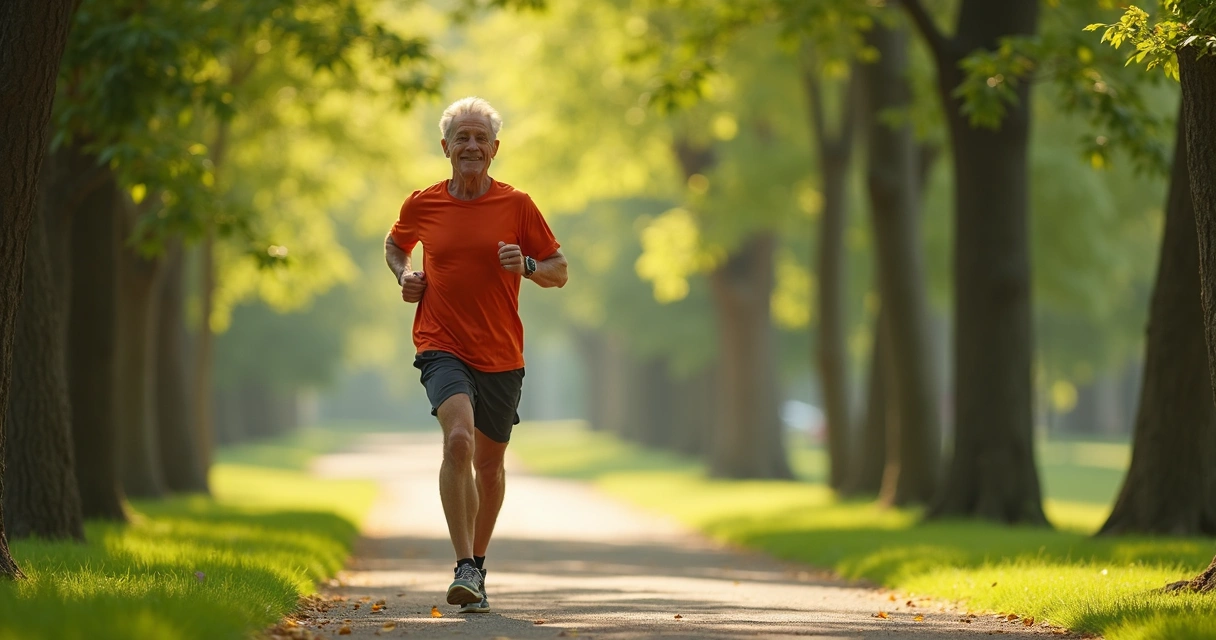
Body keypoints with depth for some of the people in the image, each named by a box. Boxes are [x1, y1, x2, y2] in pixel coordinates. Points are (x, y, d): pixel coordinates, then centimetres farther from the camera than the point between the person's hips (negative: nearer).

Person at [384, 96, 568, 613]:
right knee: (458, 439, -26)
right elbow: (395, 244, 25)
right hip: (442, 347, -2)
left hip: (501, 355, 2)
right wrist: (404, 274, 4)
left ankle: (478, 564, 35)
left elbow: (559, 271, 8)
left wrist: (527, 267, -13)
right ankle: (465, 569, -27)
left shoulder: (517, 205, 1)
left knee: (489, 464, 13)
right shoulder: (421, 205, 3)